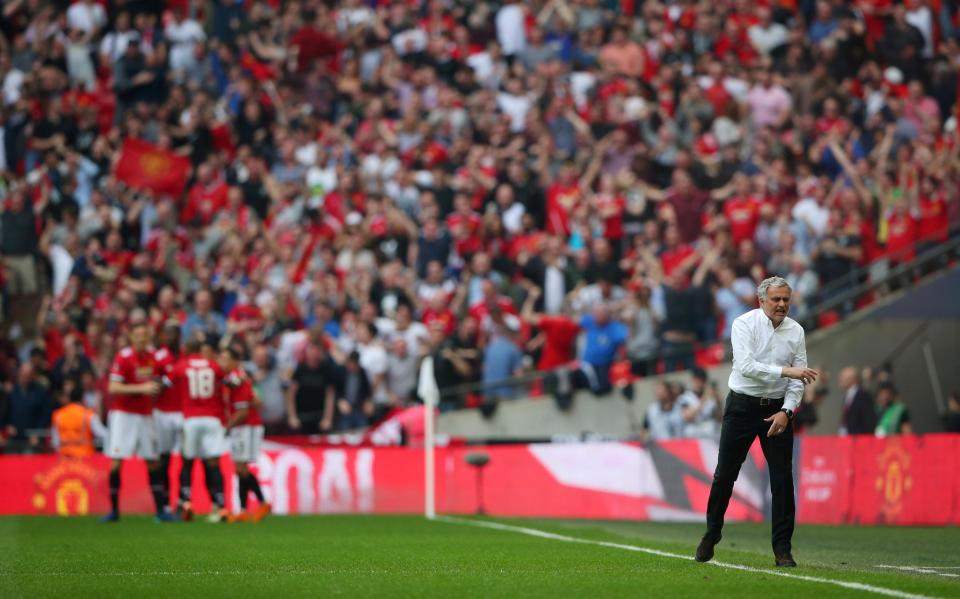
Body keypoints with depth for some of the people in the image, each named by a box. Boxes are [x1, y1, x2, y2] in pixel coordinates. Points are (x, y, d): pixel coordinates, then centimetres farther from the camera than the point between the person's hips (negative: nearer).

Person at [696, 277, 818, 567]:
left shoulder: (796, 331, 1)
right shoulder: (745, 324, -10)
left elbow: (799, 378, 1)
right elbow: (746, 366, -23)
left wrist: (786, 411, -13)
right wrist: (786, 371, -28)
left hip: (778, 409, 2)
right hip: (742, 406, -2)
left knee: (783, 478, -3)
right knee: (725, 474, 3)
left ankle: (782, 548, 2)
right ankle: (711, 535, 22)